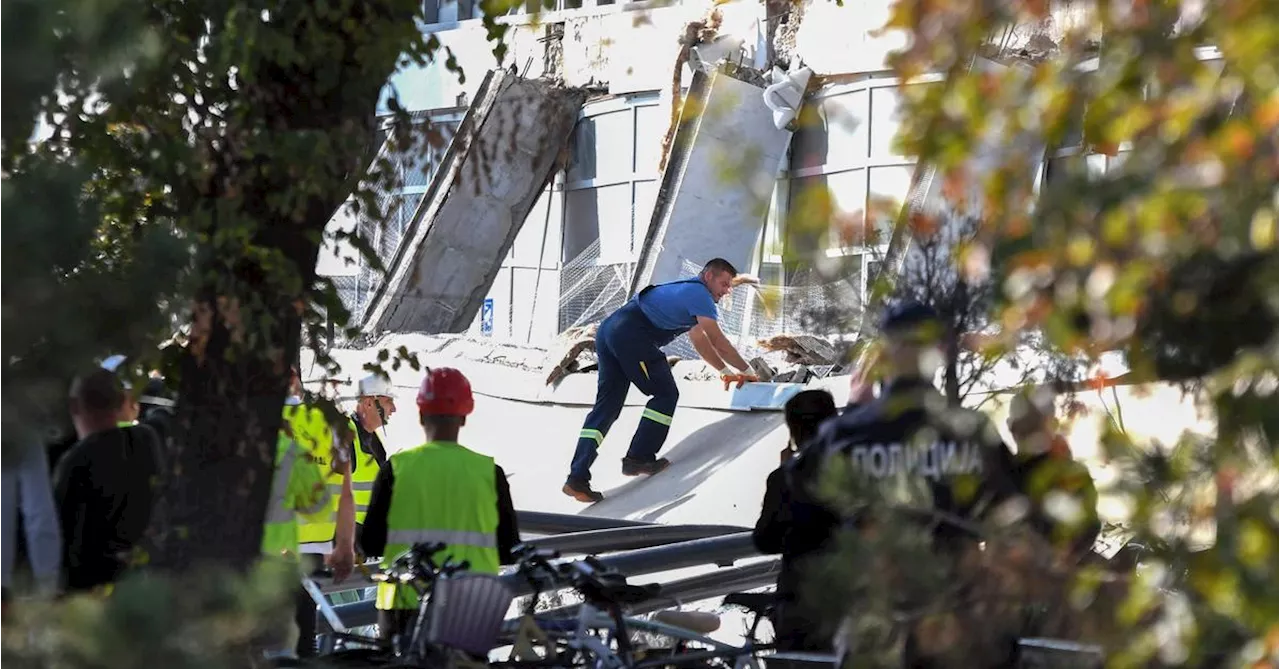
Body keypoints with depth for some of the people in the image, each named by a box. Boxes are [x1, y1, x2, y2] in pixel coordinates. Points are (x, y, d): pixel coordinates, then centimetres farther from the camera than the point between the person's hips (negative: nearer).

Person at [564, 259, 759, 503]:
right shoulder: (700, 294, 0)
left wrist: (725, 371, 40)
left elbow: (700, 341, 39)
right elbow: (719, 342, -2)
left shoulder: (687, 291, 31)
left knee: (606, 406, 5)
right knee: (665, 394, 4)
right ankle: (638, 458, 2)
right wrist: (748, 371, 8)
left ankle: (577, 477, -4)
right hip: (632, 335, -9)